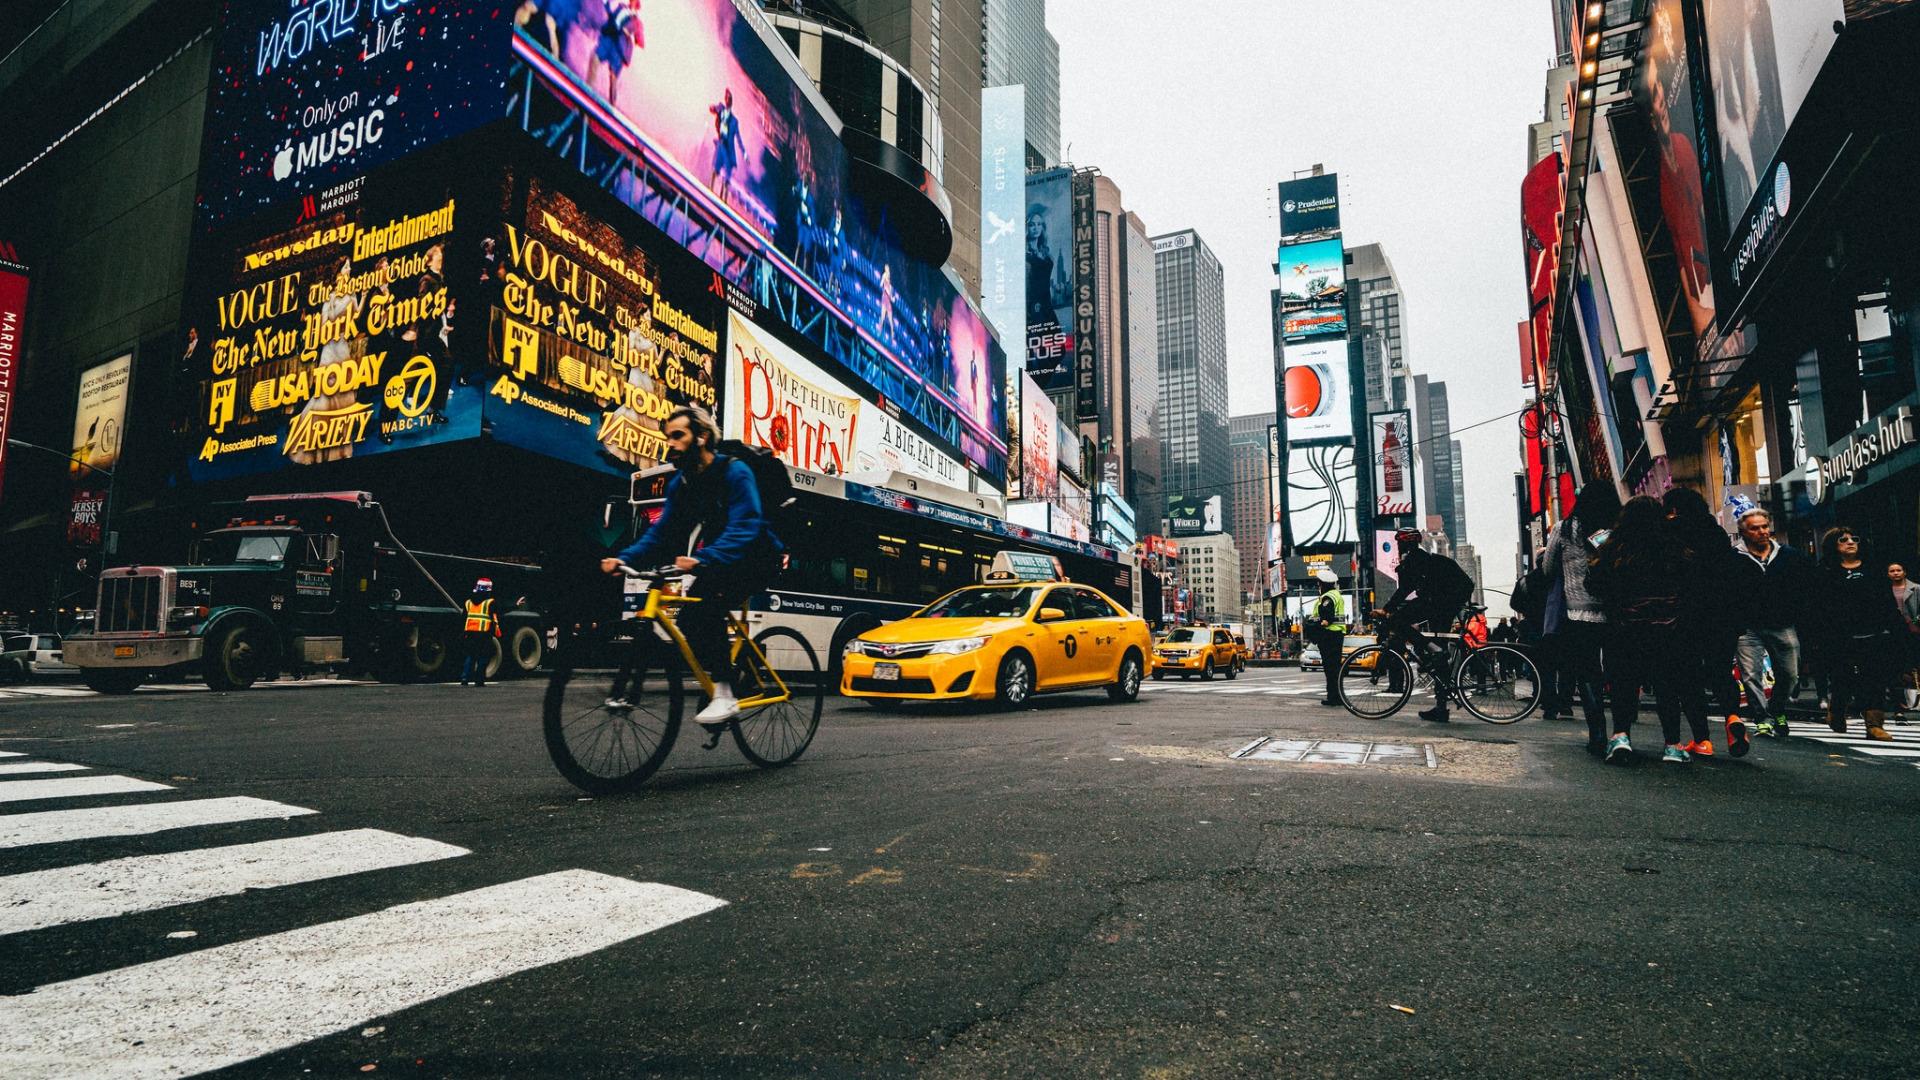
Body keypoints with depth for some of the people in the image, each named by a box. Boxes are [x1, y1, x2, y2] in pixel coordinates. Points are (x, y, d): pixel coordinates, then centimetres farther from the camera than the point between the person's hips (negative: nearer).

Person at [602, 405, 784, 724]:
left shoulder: (734, 472, -19)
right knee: (690, 621, -10)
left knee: (705, 605, -28)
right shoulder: (680, 484, 4)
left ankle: (725, 695, -24)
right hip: (717, 563, 7)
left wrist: (703, 559, -47)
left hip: (754, 560, -7)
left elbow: (744, 527, -32)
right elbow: (661, 532, 0)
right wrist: (625, 559, -18)